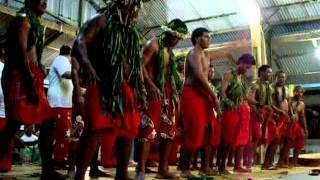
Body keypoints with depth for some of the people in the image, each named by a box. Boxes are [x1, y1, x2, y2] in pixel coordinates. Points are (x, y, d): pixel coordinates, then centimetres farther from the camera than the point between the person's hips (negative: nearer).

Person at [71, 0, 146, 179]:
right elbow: (80, 42, -8)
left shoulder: (133, 33, 23)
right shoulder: (102, 21, 5)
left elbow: (137, 64, 22)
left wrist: (141, 88, 9)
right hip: (103, 84, -7)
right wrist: (86, 63, -29)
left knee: (128, 131, 7)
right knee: (95, 129, -16)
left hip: (127, 88, 7)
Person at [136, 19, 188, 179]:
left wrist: (175, 93, 14)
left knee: (169, 132, 8)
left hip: (168, 92, 9)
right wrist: (151, 85, -25)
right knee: (148, 130, -14)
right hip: (153, 91, -8)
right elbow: (141, 65, -14)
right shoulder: (153, 44, -3)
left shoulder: (170, 51, 21)